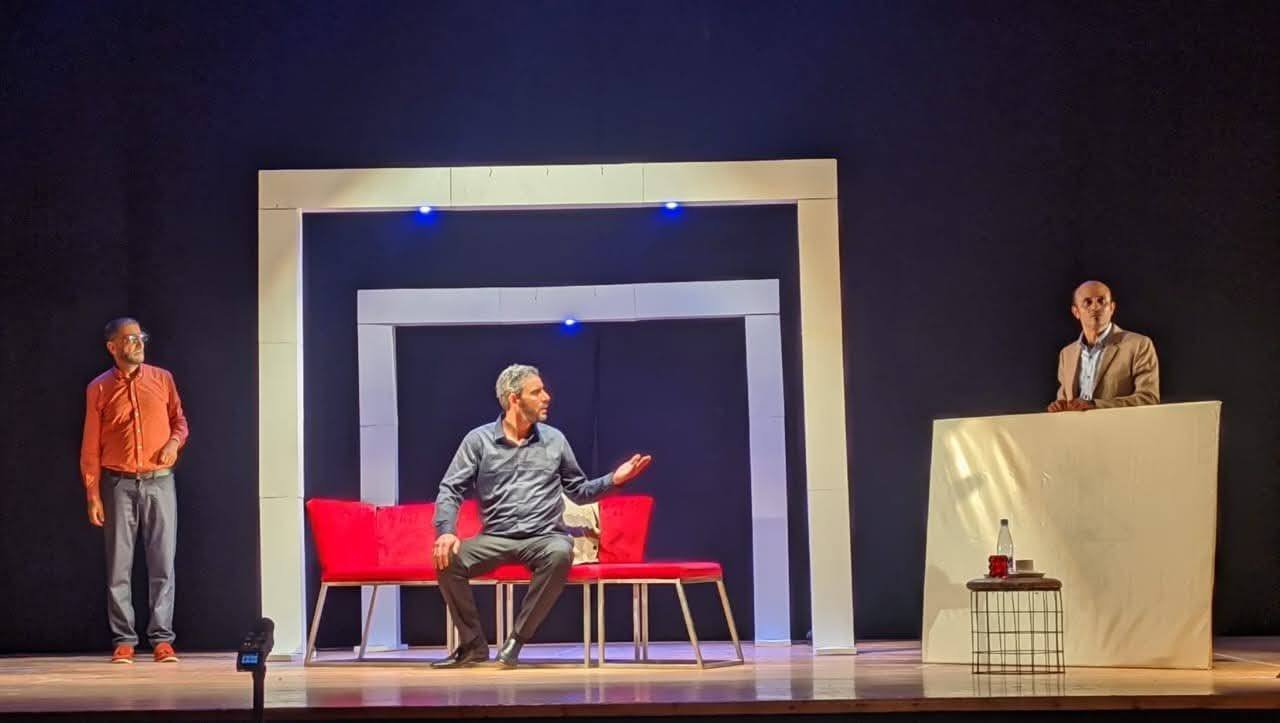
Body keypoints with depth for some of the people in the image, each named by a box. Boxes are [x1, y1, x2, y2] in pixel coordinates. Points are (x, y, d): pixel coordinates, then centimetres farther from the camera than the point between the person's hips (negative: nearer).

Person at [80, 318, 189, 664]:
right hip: (119, 484, -1)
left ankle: (162, 639, 2)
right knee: (119, 566, 1)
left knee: (162, 563, -1)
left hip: (160, 482, 1)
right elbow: (90, 445, 3)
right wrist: (93, 495, -2)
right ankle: (123, 640, 7)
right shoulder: (98, 389, 3)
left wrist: (175, 441, -7)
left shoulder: (162, 379, 7)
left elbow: (179, 419, 16)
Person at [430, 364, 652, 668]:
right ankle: (473, 645, -8)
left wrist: (614, 480, -1)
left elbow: (579, 492, 17)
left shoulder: (554, 440, 9)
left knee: (560, 553, -36)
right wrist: (446, 531, -19)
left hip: (544, 537, 0)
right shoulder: (479, 440, 3)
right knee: (448, 560, -28)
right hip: (495, 538, 0)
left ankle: (516, 640, -23)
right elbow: (450, 489, 0)